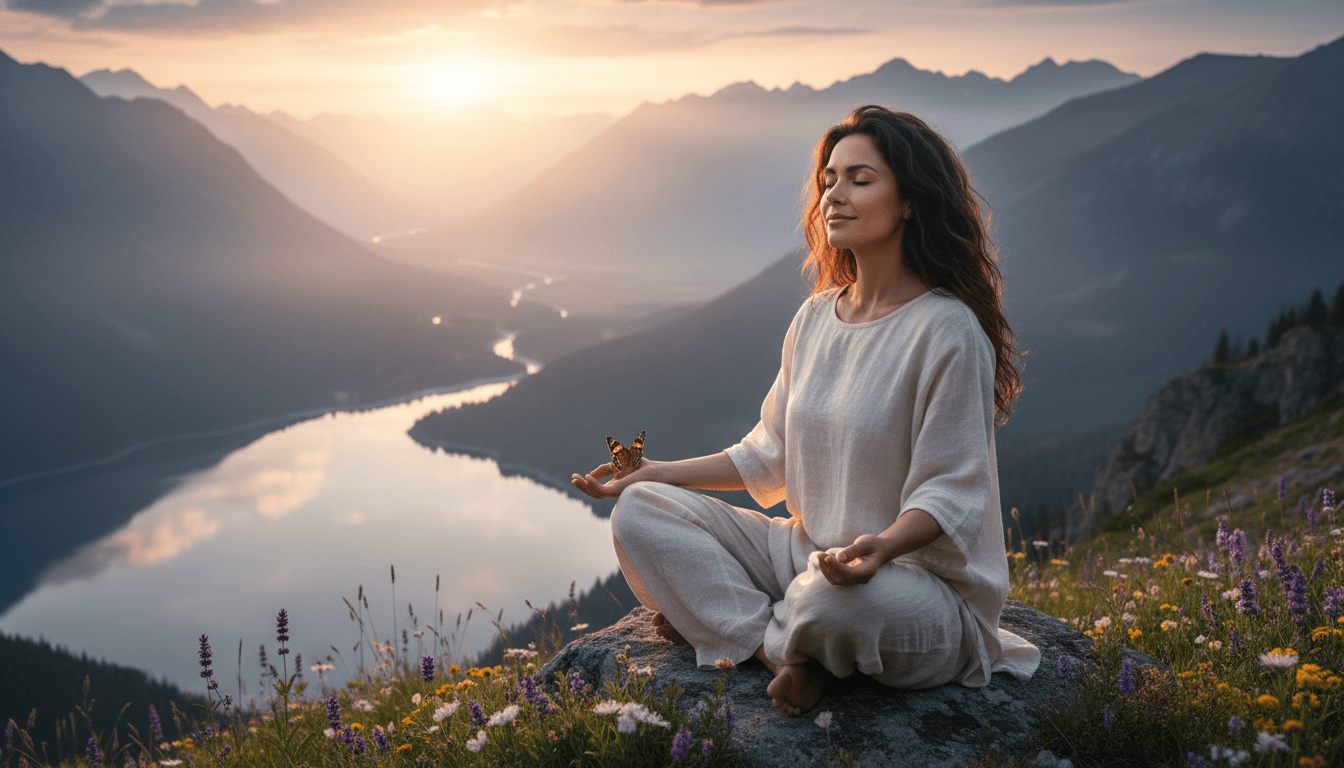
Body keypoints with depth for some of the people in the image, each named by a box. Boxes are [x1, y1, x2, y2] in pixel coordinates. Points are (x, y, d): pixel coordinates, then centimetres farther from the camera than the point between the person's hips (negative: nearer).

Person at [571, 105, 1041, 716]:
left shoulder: (947, 331, -16)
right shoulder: (816, 317, 8)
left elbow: (950, 491, -17)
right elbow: (770, 456, 15)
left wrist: (883, 545, -37)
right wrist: (659, 473, 9)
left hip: (926, 585, -7)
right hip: (808, 551, 7)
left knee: (835, 599, -42)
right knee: (640, 514, -6)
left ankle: (717, 620, -9)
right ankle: (787, 656, -17)